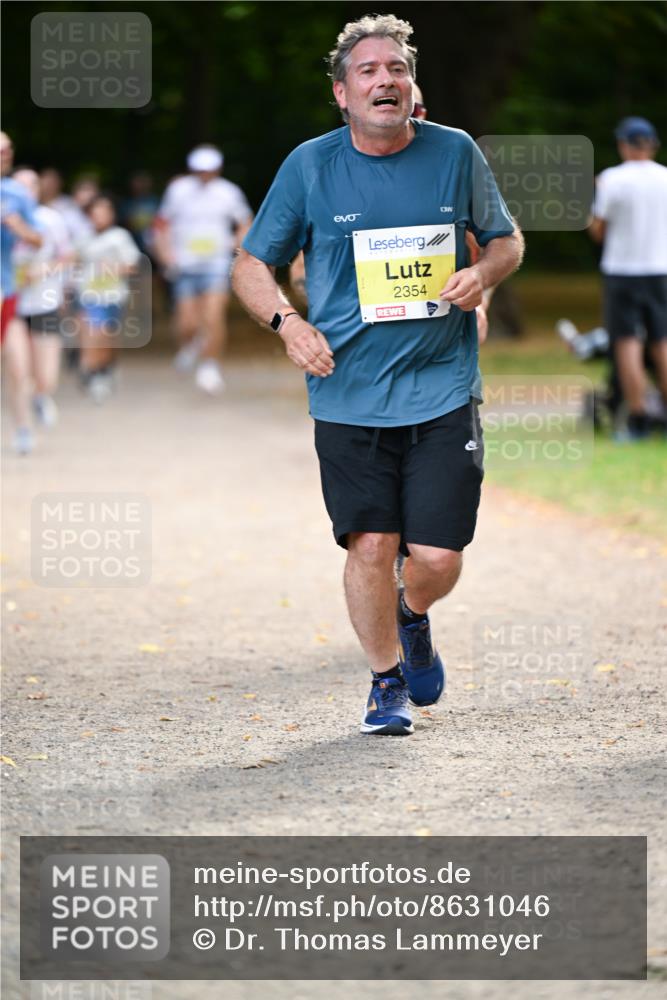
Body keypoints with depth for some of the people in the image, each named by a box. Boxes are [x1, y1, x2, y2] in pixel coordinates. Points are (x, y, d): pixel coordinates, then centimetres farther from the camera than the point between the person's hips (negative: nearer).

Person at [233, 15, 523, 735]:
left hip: (442, 390, 1)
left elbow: (505, 238, 17)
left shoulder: (455, 154, 3)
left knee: (436, 556, -4)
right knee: (370, 545, -5)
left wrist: (483, 272, -6)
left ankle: (414, 617, 32)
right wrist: (287, 322, -11)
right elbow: (252, 266, 8)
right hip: (349, 397, 0)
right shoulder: (309, 166, 0)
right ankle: (387, 681, 19)